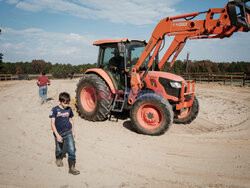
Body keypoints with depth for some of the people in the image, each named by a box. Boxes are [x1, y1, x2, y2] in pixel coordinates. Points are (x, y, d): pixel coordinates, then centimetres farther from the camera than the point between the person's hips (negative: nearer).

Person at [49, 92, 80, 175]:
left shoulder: (69, 109, -1)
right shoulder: (55, 110, -13)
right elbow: (52, 124, -14)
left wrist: (73, 131, 14)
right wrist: (57, 135, -20)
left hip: (68, 132, 2)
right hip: (59, 134, -1)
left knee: (72, 150, -7)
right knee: (59, 150, 19)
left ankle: (72, 167, 3)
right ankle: (58, 159, 51)